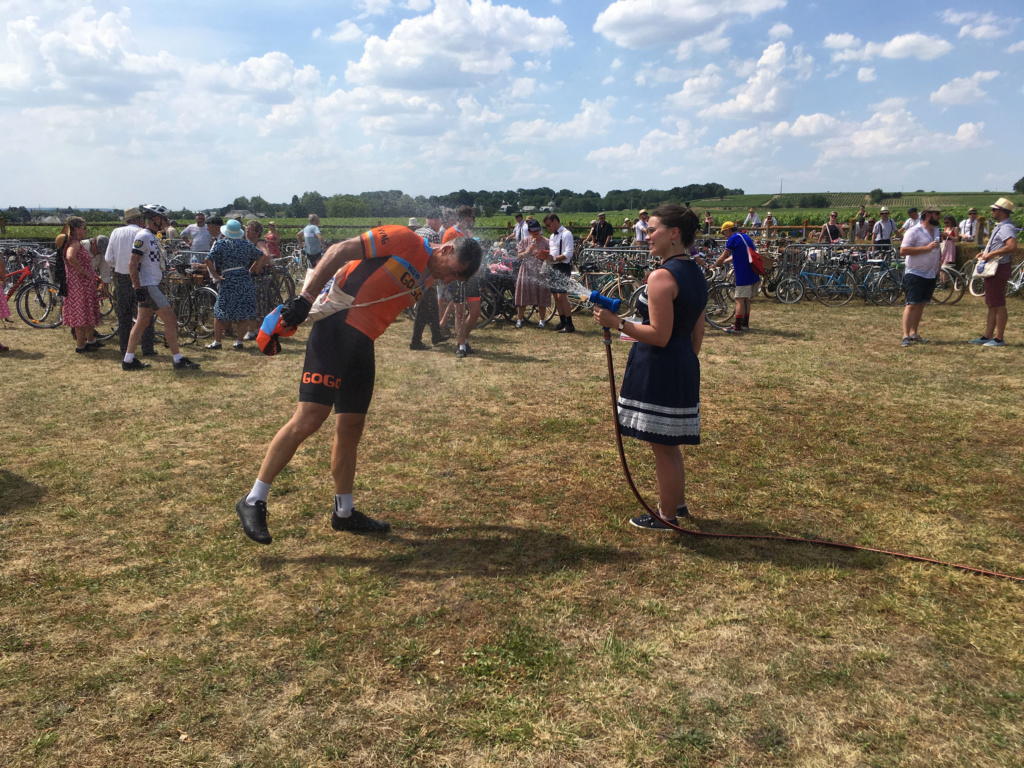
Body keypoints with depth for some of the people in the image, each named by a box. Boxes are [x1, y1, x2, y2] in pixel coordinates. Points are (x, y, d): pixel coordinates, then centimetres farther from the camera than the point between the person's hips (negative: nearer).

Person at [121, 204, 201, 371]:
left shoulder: (151, 236, 16)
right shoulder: (143, 236, -14)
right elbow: (132, 264, -18)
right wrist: (138, 289, -21)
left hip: (152, 285, 10)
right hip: (147, 286, -10)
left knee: (142, 322, 12)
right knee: (170, 320, -9)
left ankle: (128, 360, 17)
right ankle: (178, 360, -5)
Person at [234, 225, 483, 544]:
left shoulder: (428, 278, 19)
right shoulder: (404, 239, -6)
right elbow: (340, 251, -10)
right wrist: (306, 298, -15)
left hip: (363, 343, 9)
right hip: (338, 325, -8)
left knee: (351, 427, 12)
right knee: (311, 415, -14)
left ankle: (344, 512, 24)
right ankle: (253, 501, -5)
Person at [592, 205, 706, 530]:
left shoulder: (662, 277, -19)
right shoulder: (695, 274, 10)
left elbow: (659, 336, -23)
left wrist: (616, 322, -19)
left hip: (658, 369, -10)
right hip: (684, 367, 10)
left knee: (662, 446, 4)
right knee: (669, 443, 23)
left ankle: (667, 517, 19)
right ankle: (678, 504, 38)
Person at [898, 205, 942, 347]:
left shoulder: (936, 230, 13)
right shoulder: (914, 231, -13)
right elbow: (903, 251, -21)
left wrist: (938, 268, 17)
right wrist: (927, 248, -23)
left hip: (930, 275, 8)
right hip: (915, 274, -8)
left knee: (921, 304, 11)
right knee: (911, 304, -11)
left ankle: (914, 333, 18)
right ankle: (906, 336, -13)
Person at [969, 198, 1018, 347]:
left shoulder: (1006, 228, -17)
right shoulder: (1001, 226, 16)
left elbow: (1012, 246, -34)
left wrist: (991, 254, -27)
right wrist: (985, 252, 12)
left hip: (999, 269, -11)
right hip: (993, 269, 11)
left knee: (999, 305, -6)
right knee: (992, 305, 13)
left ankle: (999, 339, -2)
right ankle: (987, 336, 18)